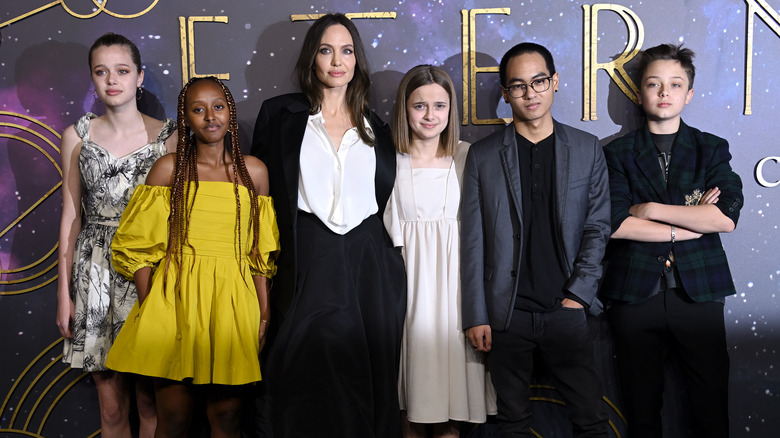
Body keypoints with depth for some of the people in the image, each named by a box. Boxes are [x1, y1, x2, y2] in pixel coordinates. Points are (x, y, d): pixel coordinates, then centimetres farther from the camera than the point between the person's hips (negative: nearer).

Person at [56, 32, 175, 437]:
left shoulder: (167, 135, -1)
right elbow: (71, 216, 8)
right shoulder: (77, 136, 5)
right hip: (96, 272, 2)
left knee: (150, 401, 3)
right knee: (111, 405, 7)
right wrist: (64, 291, 6)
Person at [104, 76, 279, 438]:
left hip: (233, 301, 1)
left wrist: (264, 313, 4)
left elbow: (260, 251, 8)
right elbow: (140, 245, 1)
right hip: (176, 299, -1)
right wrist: (148, 309, -6)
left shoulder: (253, 171, 7)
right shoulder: (169, 168, 2)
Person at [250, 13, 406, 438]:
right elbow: (259, 187, 6)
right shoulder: (280, 114, 7)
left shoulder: (376, 128, 14)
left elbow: (390, 198, 16)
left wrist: (395, 269, 7)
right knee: (317, 362, -6)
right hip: (309, 259, -2)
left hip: (370, 259, 3)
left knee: (371, 367, 4)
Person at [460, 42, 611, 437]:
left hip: (566, 311, 1)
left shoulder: (587, 149, 6)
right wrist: (475, 316, -3)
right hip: (506, 314, 0)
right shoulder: (483, 156, 2)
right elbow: (473, 241, 0)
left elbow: (598, 227, 5)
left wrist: (578, 295, -5)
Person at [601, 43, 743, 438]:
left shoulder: (712, 150, 9)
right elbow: (614, 224, -10)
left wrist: (650, 208, -8)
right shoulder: (618, 153, 5)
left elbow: (726, 217, -7)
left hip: (699, 295, 1)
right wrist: (692, 223, -7)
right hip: (635, 296, -1)